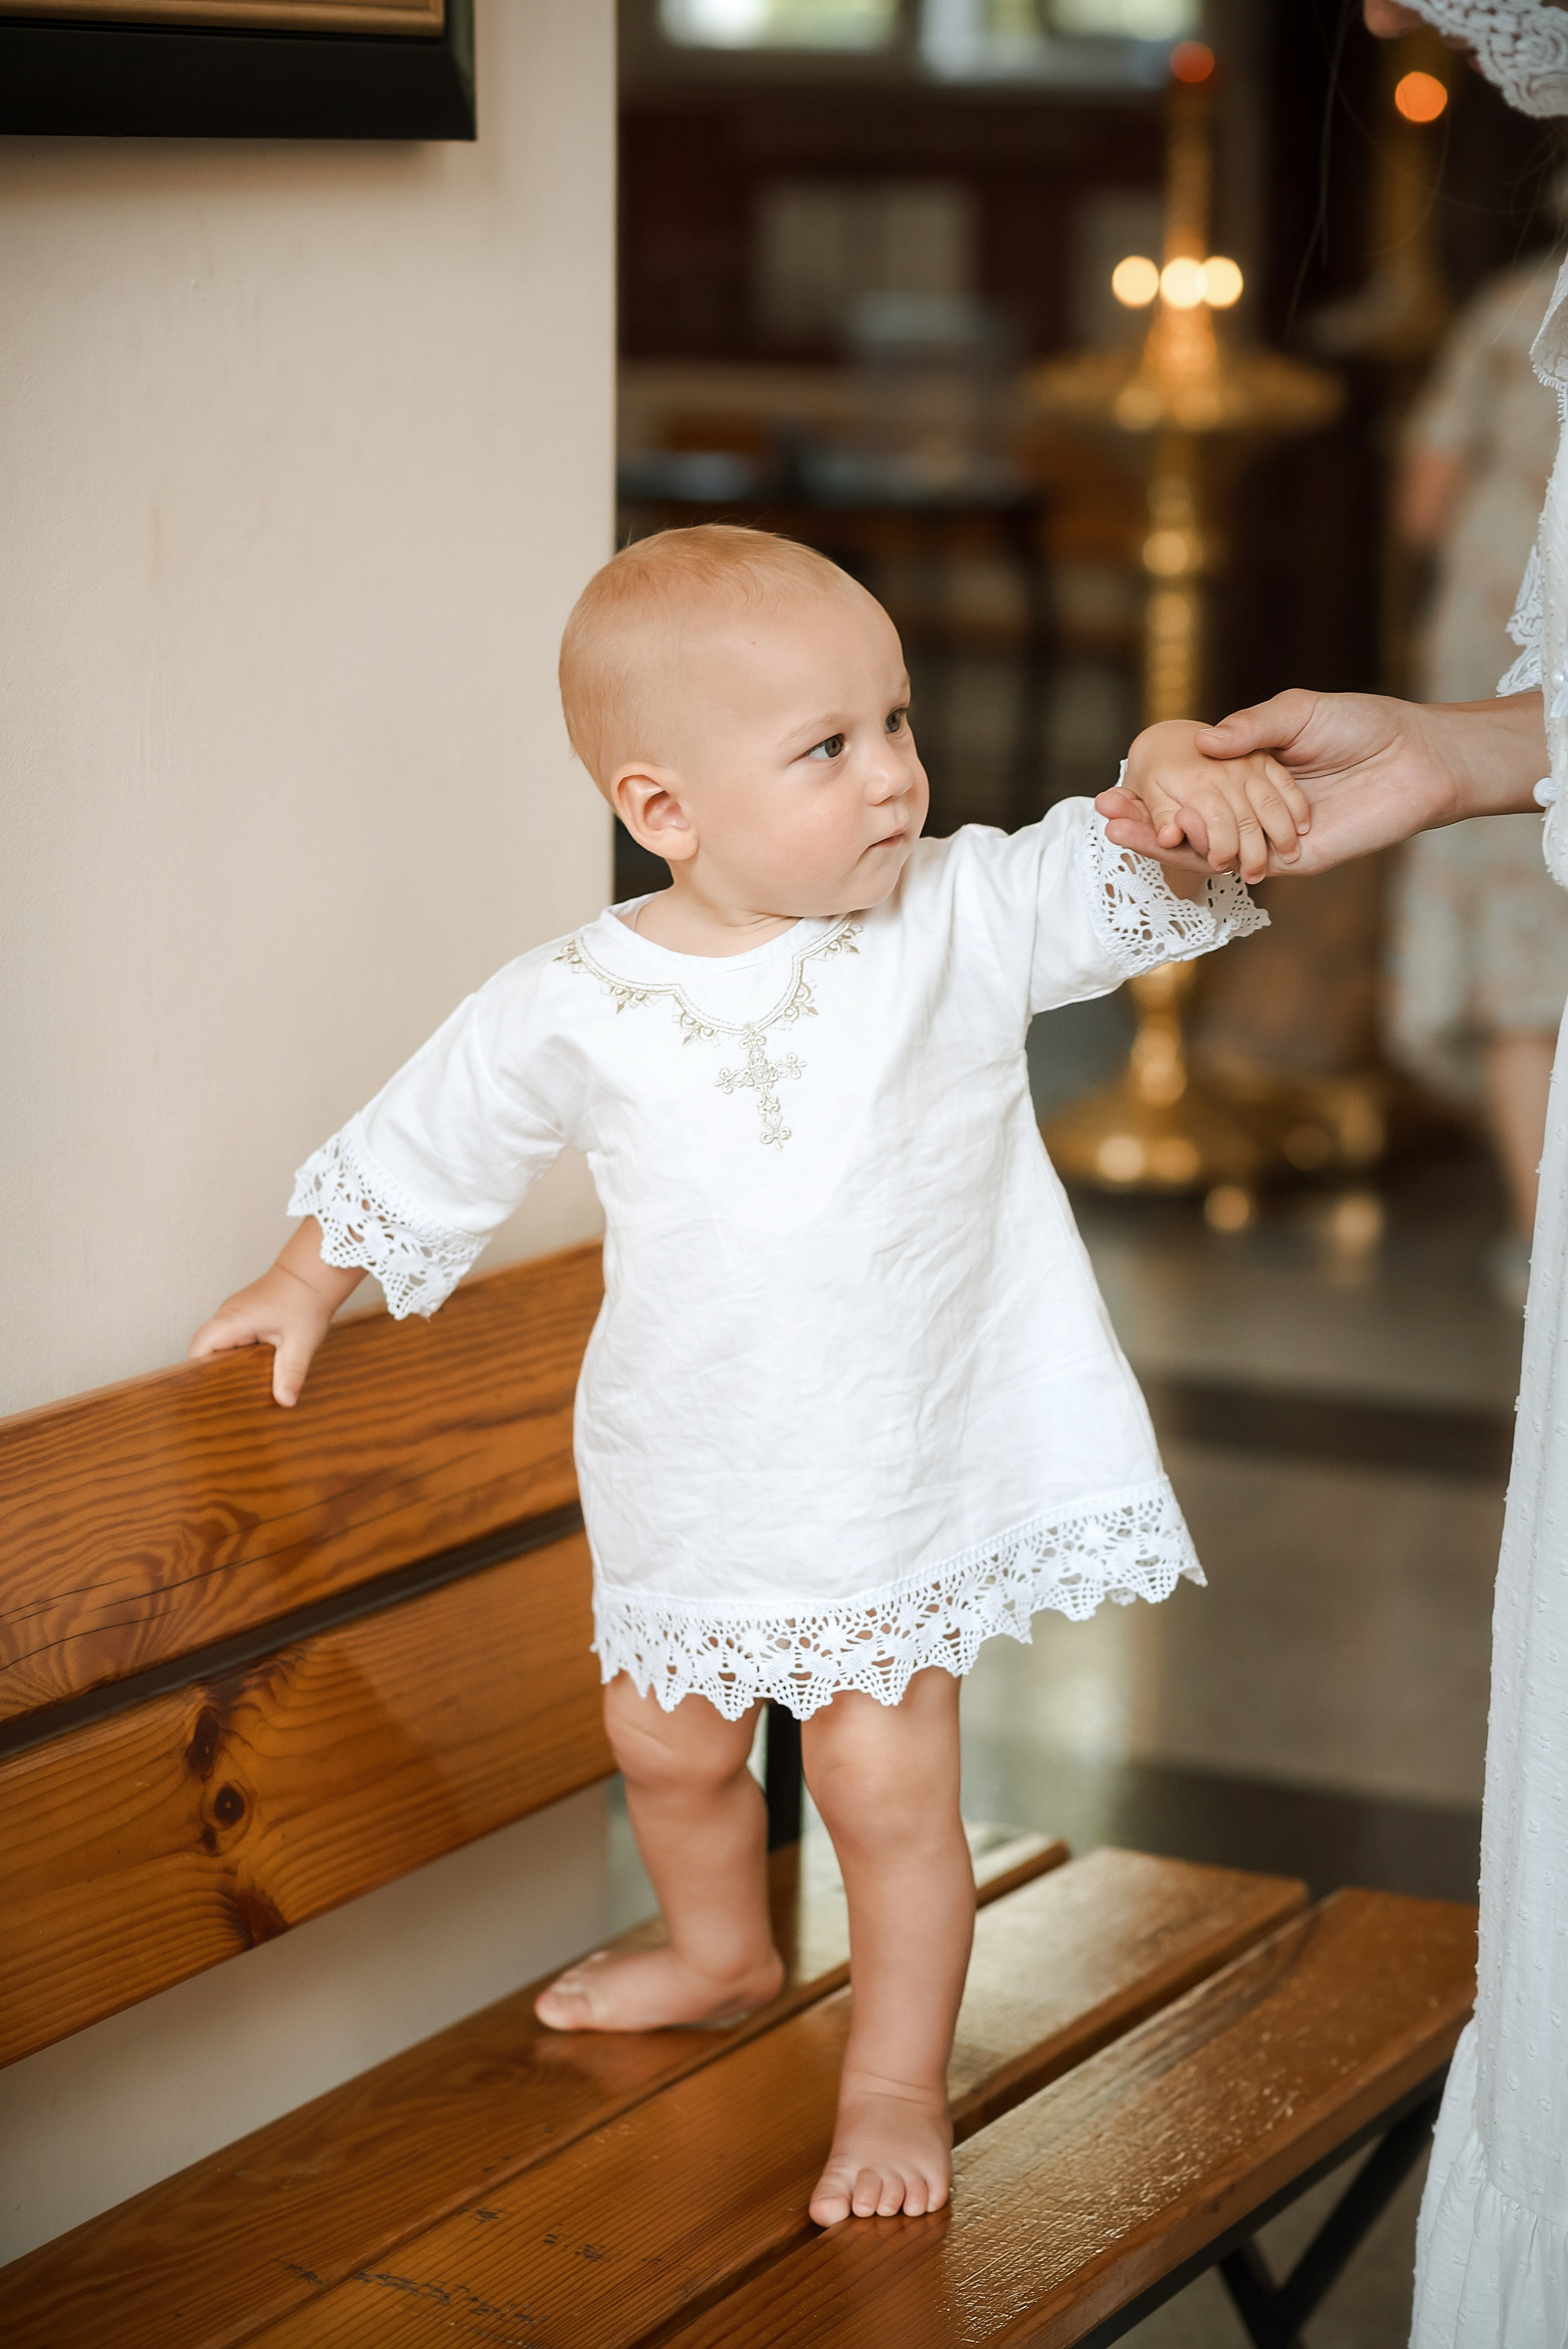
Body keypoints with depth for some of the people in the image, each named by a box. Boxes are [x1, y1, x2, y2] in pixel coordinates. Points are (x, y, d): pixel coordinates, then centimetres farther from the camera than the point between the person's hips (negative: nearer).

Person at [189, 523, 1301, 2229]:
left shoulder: (971, 916, -14)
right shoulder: (574, 1009, -13)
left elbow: (1130, 872, -20)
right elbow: (428, 1145, 3)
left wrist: (1199, 791, -42)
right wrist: (309, 1282, 14)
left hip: (903, 1467, -2)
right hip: (689, 1480, 2)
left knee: (885, 1781, -2)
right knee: (668, 1748, 21)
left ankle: (896, 2081, 22)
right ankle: (720, 1955, 53)